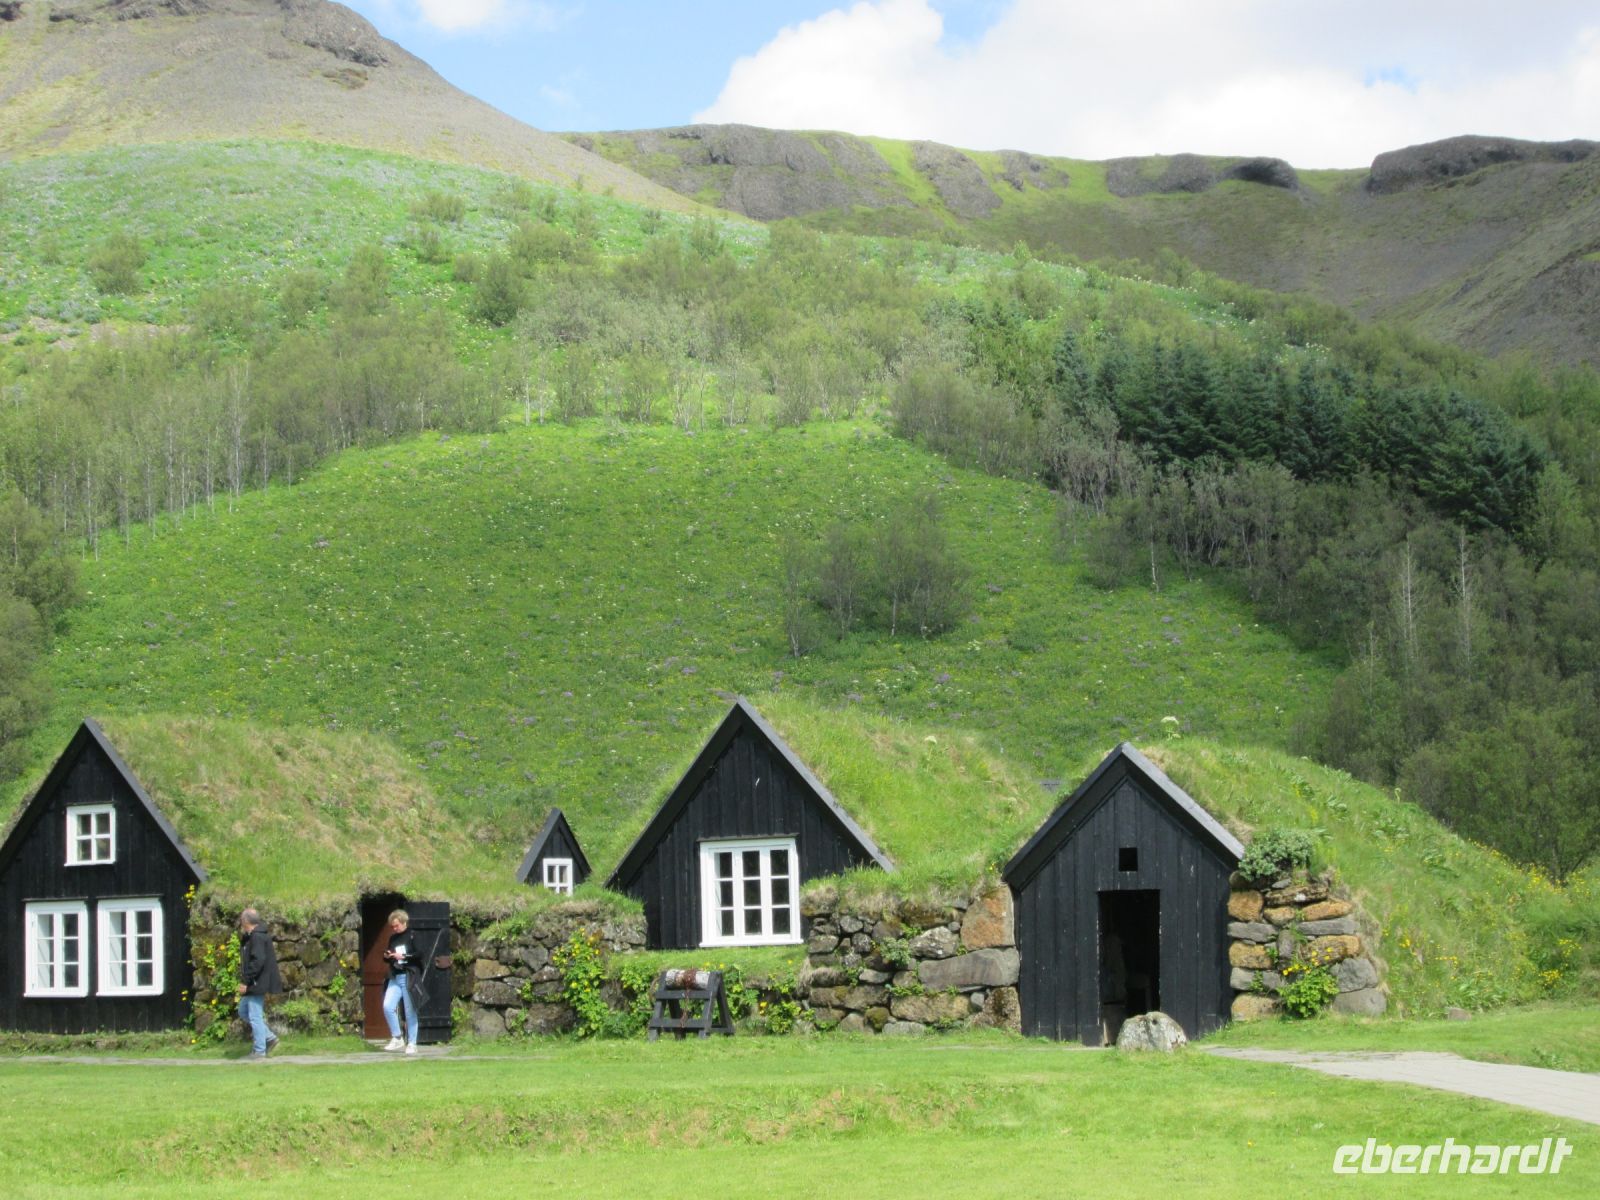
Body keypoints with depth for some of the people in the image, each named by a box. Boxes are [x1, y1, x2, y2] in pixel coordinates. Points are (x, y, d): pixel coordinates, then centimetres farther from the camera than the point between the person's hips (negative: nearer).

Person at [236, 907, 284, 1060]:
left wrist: (245, 981, -22)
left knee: (255, 1016, -5)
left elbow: (257, 961, -26)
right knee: (243, 1011, 19)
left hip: (257, 984, -11)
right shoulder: (252, 937, 14)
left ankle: (259, 1051, 1)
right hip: (253, 985, 11)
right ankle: (269, 1037, 21)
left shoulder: (257, 937, -18)